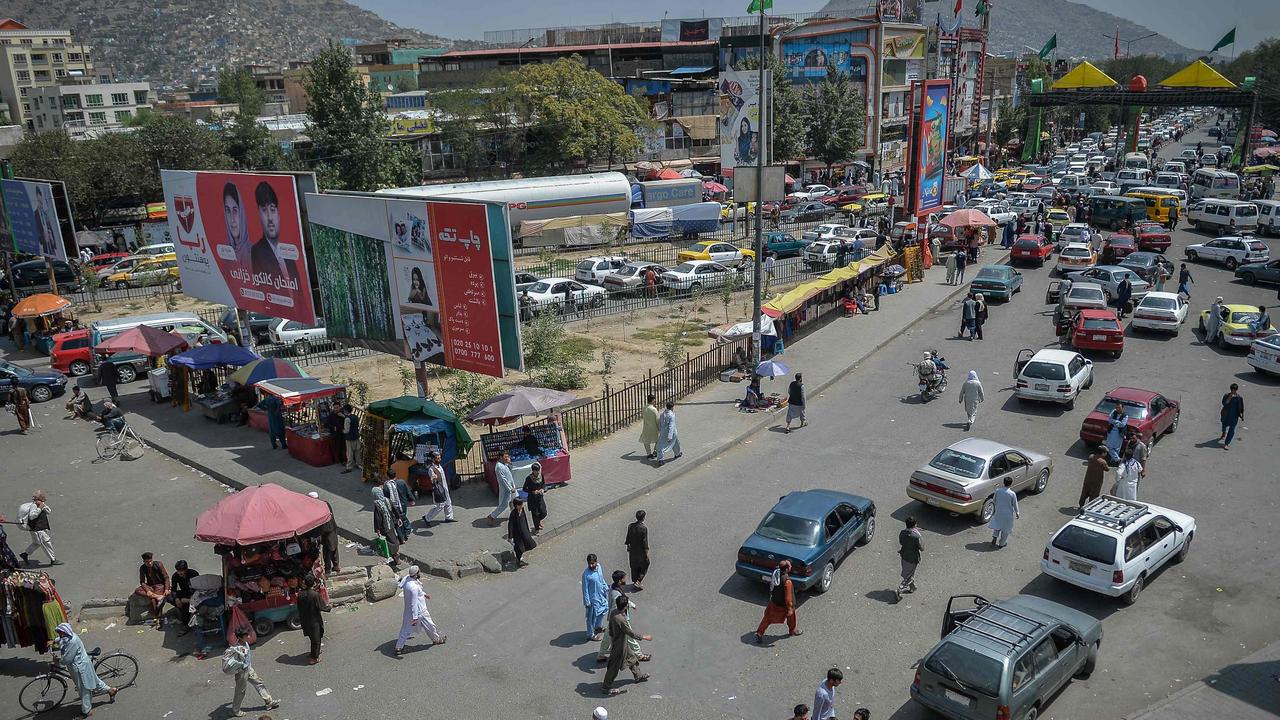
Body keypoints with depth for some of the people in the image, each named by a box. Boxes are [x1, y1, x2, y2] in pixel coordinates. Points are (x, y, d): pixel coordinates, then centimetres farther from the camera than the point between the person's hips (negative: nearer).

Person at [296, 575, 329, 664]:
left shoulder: (300, 595, -9)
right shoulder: (315, 595, -25)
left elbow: (299, 608, 3)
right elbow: (323, 607, -18)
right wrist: (329, 607, 3)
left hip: (305, 621, 6)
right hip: (315, 621, -6)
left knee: (312, 637, 24)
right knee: (316, 639, 11)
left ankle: (314, 653, 41)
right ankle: (314, 658, 20)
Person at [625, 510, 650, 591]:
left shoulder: (630, 526, -7)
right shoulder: (644, 528, -23)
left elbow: (628, 539, 2)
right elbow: (645, 542, -18)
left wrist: (628, 546, 19)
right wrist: (647, 553, -10)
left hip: (632, 551, 5)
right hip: (641, 551, -5)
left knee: (634, 567, 20)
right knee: (644, 567, 15)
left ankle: (635, 582, 32)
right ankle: (638, 582, 6)